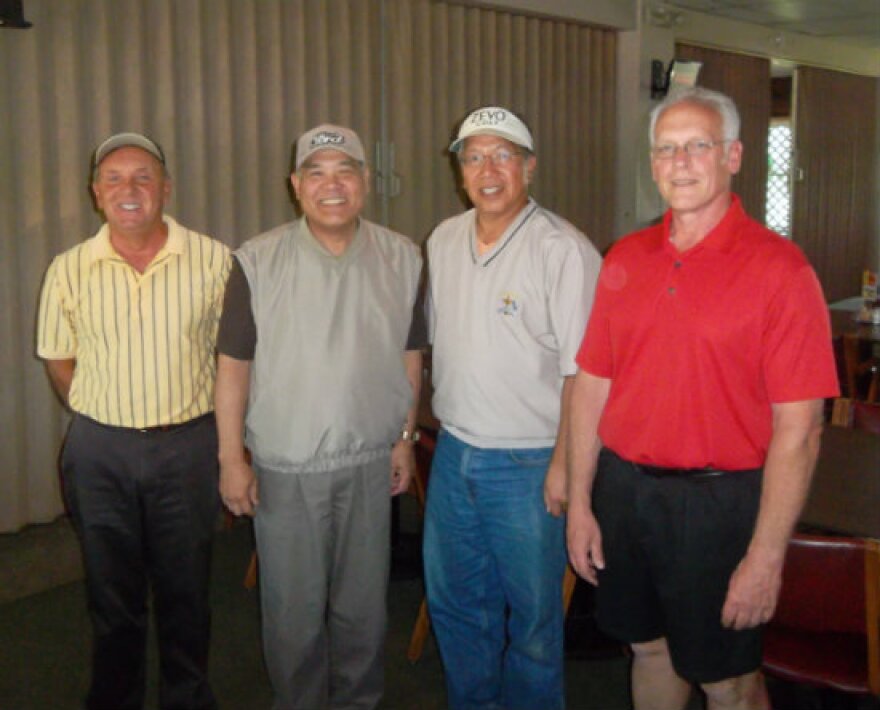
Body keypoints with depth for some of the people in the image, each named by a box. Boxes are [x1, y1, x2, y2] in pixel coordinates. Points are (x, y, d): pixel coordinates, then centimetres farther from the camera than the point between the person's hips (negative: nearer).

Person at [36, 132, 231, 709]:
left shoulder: (213, 260, -5)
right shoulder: (70, 269, -2)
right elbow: (59, 359, 9)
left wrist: (220, 435, 2)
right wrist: (102, 419, 4)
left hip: (187, 448, -1)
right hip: (100, 451, 1)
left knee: (186, 591, 12)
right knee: (113, 595, 14)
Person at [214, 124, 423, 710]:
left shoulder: (402, 259, 0)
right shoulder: (258, 262, -7)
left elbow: (409, 355, 7)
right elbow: (234, 365, -5)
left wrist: (405, 438, 7)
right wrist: (231, 458, -6)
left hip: (370, 464, 2)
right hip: (284, 468, -2)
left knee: (362, 606, 15)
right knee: (293, 609, 10)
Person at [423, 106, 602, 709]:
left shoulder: (564, 251, -16)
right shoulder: (444, 241, 6)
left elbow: (581, 372, -17)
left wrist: (563, 464, -18)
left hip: (528, 462, -6)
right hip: (454, 451, 7)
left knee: (532, 609, 10)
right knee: (453, 598, 19)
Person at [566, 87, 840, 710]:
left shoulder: (778, 268, -12)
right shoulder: (626, 259, 4)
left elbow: (798, 429, -15)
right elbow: (592, 385, 7)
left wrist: (766, 558, -16)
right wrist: (580, 504, 5)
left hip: (718, 501, -4)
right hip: (624, 489, 5)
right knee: (650, 649, 21)